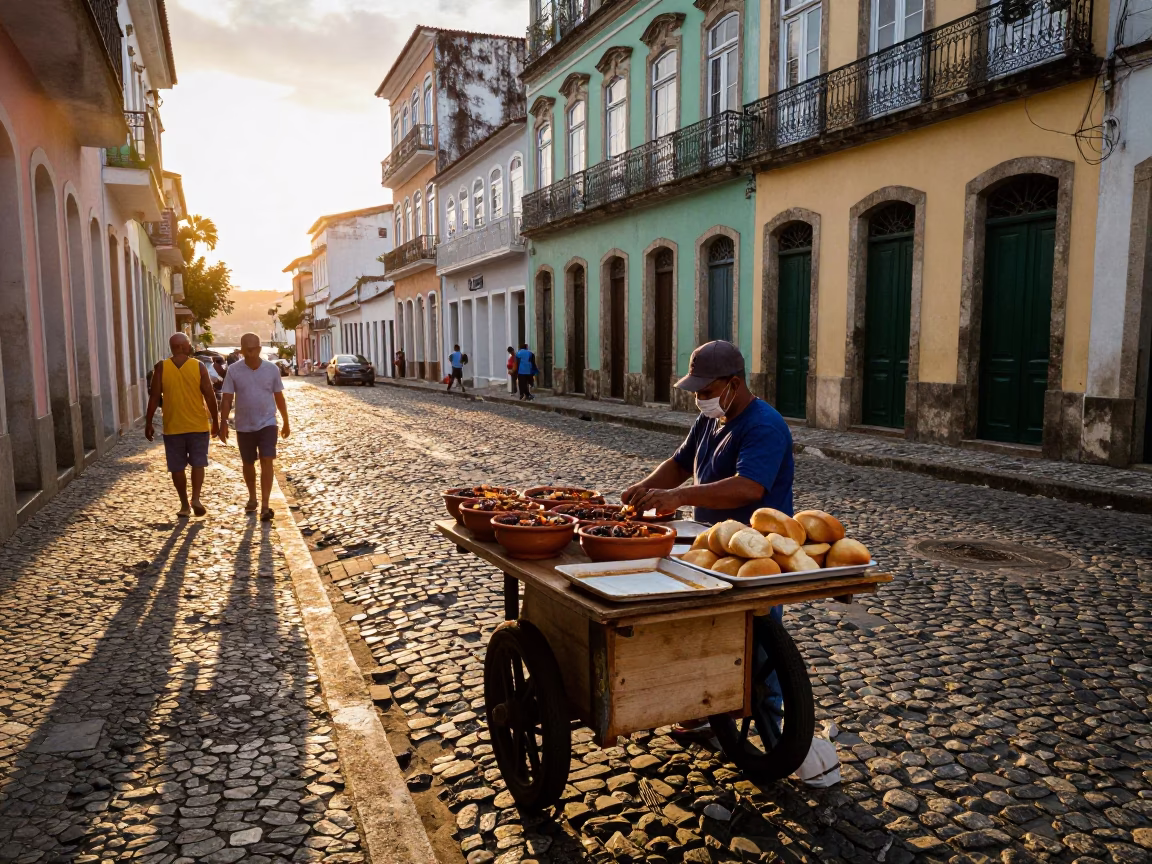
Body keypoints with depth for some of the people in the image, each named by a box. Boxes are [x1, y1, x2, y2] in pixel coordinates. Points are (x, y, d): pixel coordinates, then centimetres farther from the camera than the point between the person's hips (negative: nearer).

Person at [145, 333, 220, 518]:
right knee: (198, 463, 12)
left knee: (177, 467, 11)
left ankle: (185, 505, 15)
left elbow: (154, 397, -4)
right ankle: (196, 498, -3)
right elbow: (210, 395, -5)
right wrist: (215, 421, 5)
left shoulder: (161, 367, -4)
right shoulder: (198, 366, -5)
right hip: (198, 425, 0)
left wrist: (148, 423, 4)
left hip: (172, 427, 0)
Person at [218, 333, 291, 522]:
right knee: (248, 464, 15)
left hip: (267, 424, -1)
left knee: (267, 462, -12)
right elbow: (227, 399, -5)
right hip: (244, 426, 1)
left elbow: (279, 397, 4)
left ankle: (265, 506, -12)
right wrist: (223, 423, -15)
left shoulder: (272, 369, -4)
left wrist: (286, 423, 9)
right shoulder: (234, 371, -6)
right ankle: (252, 498, 36)